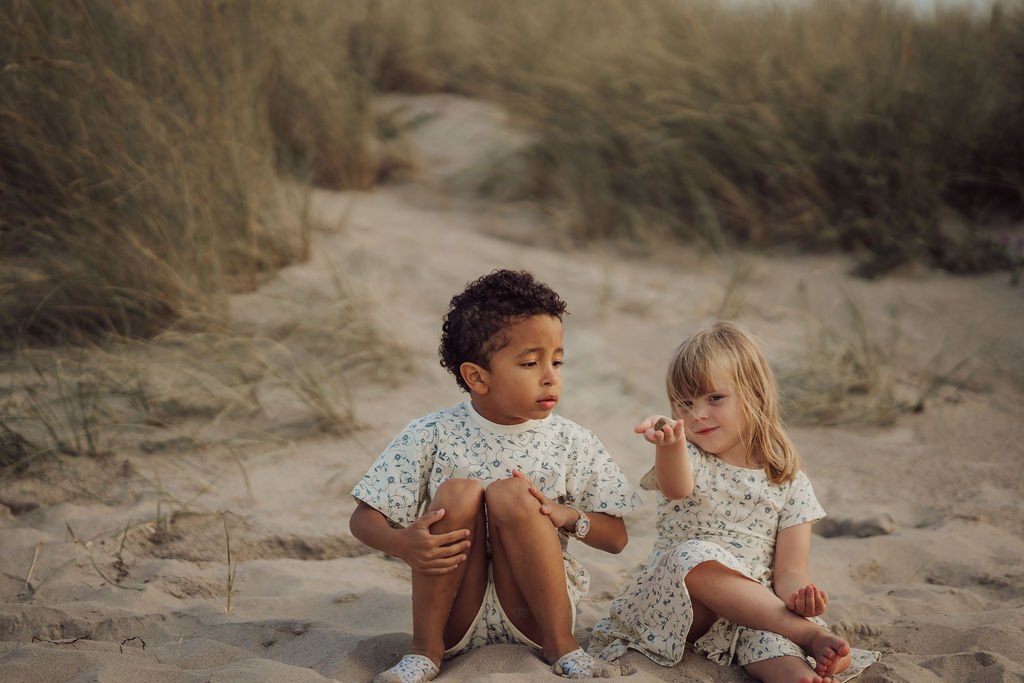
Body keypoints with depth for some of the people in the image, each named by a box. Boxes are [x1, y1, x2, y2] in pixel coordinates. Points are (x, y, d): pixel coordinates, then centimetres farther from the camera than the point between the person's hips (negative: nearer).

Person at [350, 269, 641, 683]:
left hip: (532, 616, 0)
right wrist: (403, 543, -25)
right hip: (458, 617, 0)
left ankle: (560, 644, -13)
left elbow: (616, 538, 5)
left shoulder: (572, 443, 1)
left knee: (511, 493, -23)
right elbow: (363, 519, -2)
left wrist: (569, 517, -18)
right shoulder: (431, 436, -4)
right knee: (458, 491, -23)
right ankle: (427, 648, -13)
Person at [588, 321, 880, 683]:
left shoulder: (790, 483, 7)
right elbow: (676, 487, -25)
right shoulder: (688, 459, 3)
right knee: (695, 556, -35)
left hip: (755, 606, 1)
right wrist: (670, 444, -50)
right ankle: (810, 635, -32)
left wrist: (798, 597, -25)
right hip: (675, 605, -1)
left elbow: (789, 570, 2)